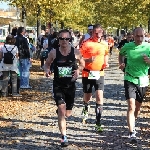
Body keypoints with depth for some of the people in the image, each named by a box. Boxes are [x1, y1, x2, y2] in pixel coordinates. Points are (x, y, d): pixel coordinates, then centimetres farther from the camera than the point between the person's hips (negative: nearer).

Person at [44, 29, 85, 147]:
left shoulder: (75, 52, -5)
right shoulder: (54, 53, -6)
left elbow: (82, 63, 11)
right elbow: (47, 63, 9)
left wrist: (78, 70, -10)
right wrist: (47, 70, -13)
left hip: (71, 85, 2)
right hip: (58, 86, -2)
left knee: (67, 114, 12)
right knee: (61, 110, -16)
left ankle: (59, 111, 51)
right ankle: (64, 137, -7)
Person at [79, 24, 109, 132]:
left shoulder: (104, 44, 5)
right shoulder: (86, 44, -9)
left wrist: (106, 63, 5)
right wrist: (88, 60, -25)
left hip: (99, 74, 2)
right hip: (87, 74, -2)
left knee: (100, 97, -10)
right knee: (87, 97, 12)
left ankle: (98, 123, -6)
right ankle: (86, 109, 50)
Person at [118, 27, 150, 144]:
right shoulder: (128, 46, -4)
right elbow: (121, 53, 18)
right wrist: (121, 63, 1)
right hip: (130, 79, -2)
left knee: (138, 106, 16)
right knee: (131, 106, -14)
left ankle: (133, 123, 43)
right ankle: (132, 133, -17)